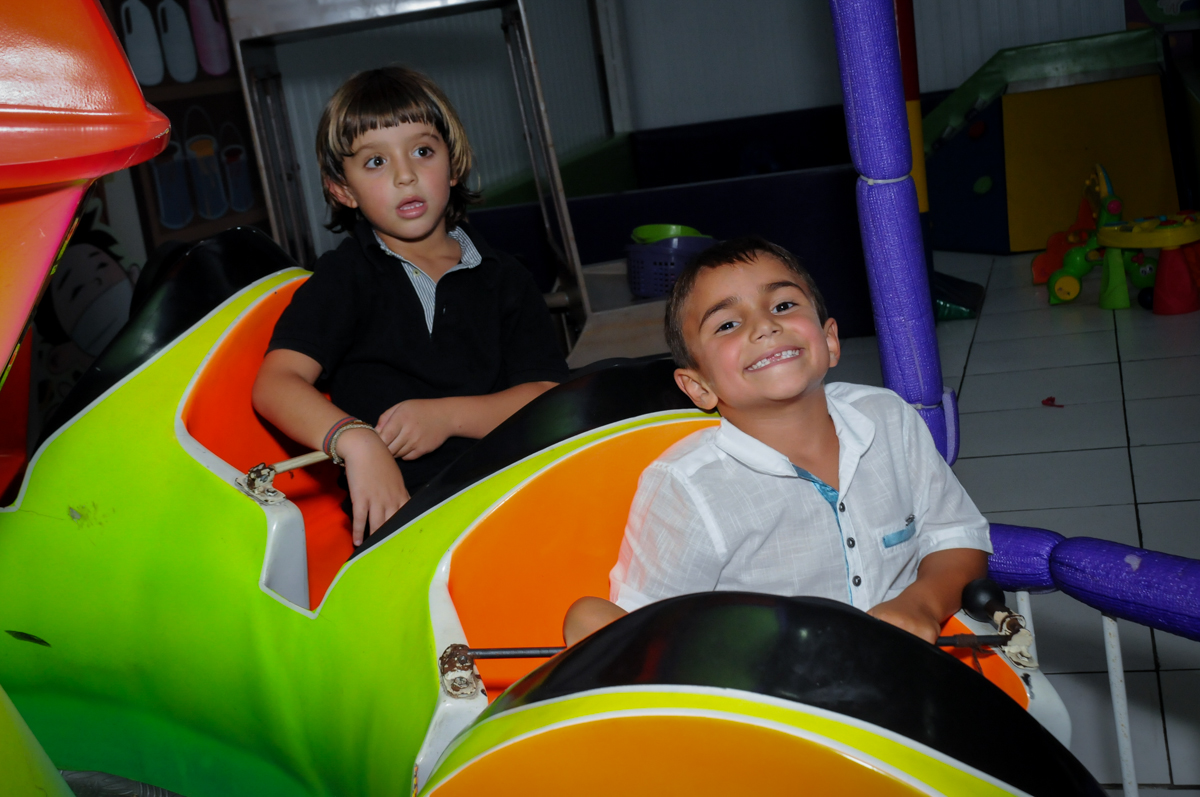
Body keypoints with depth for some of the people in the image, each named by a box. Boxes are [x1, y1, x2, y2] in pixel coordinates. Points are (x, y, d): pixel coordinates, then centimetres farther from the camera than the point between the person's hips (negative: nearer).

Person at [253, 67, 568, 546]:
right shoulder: (345, 277, 8)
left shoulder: (505, 279, 15)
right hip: (400, 514, -3)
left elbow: (548, 395, 5)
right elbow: (275, 385, -6)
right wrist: (356, 440, -25)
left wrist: (448, 415, -11)